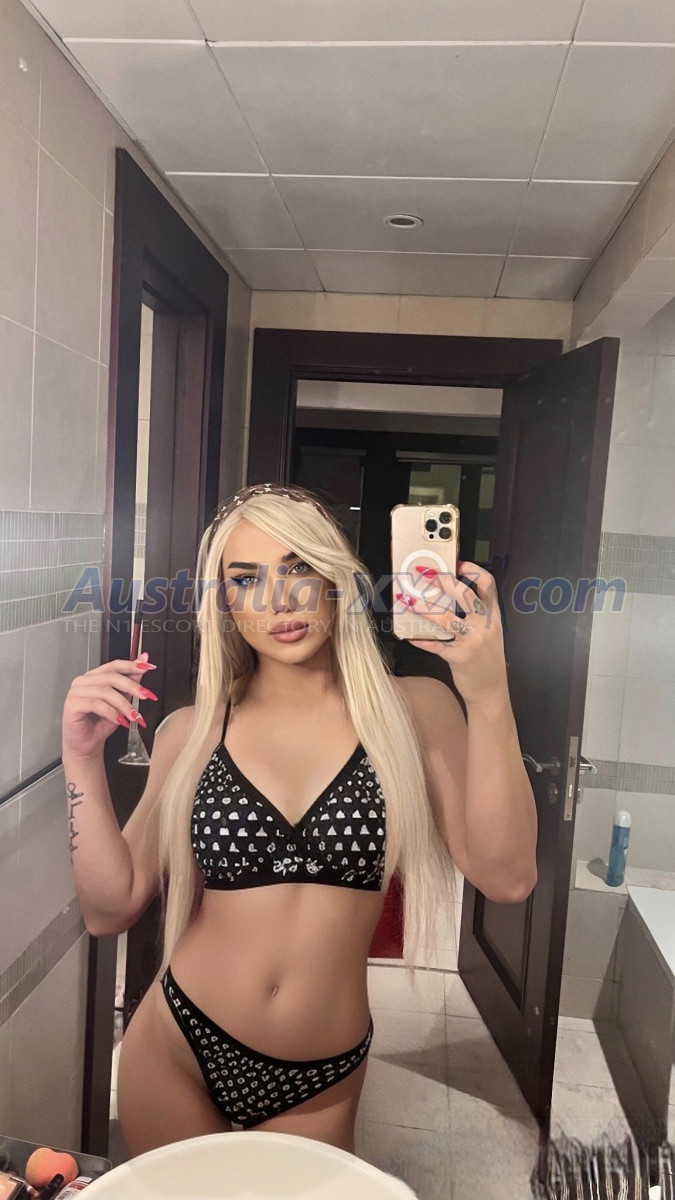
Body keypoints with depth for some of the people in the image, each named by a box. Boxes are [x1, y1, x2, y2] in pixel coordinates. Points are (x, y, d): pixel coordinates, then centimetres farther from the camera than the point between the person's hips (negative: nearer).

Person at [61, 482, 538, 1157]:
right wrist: (83, 759, -14)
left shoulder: (410, 711, -9)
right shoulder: (192, 732, -5)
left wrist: (488, 702, -29)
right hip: (177, 1053, 2)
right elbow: (111, 909, -4)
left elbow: (506, 878, -19)